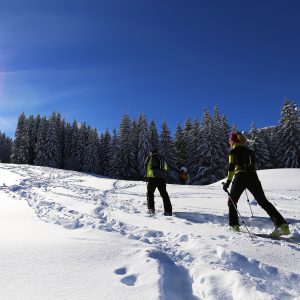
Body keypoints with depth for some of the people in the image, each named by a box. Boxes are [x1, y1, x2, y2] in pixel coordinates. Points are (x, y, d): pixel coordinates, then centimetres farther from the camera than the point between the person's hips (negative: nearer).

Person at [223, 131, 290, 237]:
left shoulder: (233, 151, 3)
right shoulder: (248, 150, 20)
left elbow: (231, 166, -8)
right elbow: (252, 164, 20)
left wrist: (228, 181, -10)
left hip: (240, 177, -5)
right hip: (253, 176, 5)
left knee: (232, 201, 13)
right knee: (263, 201, 4)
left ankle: (234, 225, 9)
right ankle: (281, 224, -7)